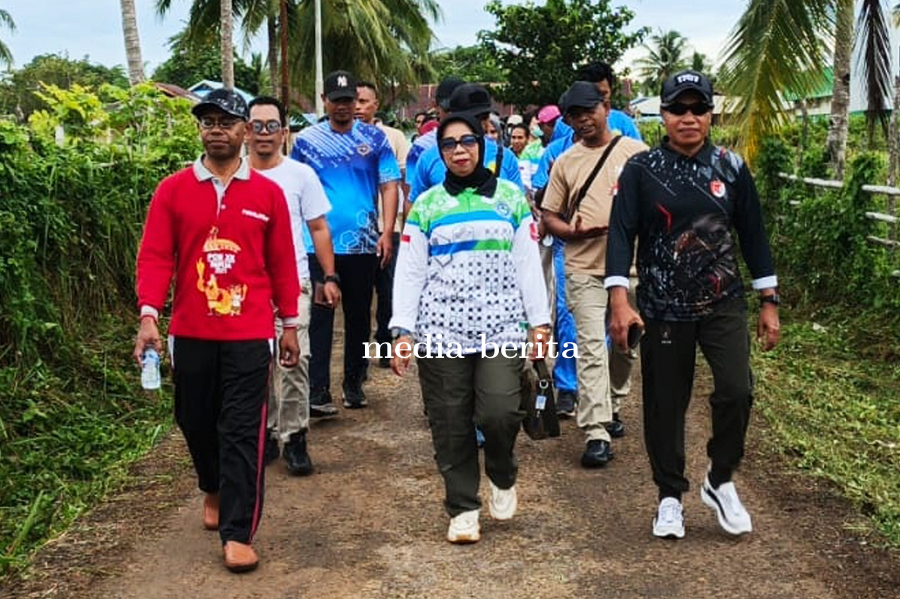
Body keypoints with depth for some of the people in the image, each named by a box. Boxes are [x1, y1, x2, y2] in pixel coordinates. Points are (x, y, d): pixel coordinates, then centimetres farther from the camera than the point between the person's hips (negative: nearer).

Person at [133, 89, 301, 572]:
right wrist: (148, 316, -16)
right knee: (195, 420, 16)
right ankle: (213, 489, 44)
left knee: (243, 432, -3)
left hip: (249, 334, -1)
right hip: (190, 333, 2)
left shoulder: (268, 193, 2)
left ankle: (237, 535, 3)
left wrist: (289, 324, 6)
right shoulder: (172, 191, 1)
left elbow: (281, 263, 5)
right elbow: (155, 257, -4)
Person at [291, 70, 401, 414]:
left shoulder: (374, 138, 4)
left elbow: (390, 186, 1)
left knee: (359, 316, 11)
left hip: (363, 244, 1)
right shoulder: (306, 140, 4)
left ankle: (354, 384, 24)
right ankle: (318, 391, -1)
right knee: (320, 316, -3)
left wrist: (387, 233, -9)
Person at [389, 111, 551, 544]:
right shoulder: (426, 204, 9)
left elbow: (528, 264, 8)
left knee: (499, 413, -14)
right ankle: (463, 508, 18)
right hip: (441, 331, 1)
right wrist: (402, 332, -2)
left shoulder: (511, 198, 10)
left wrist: (539, 322, 3)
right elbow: (409, 272, 6)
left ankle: (502, 478, 17)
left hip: (501, 327, 0)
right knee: (450, 425, 2)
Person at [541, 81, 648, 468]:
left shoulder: (635, 151, 4)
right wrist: (574, 231, -12)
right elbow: (550, 217, 8)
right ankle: (596, 434, -9)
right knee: (591, 347, -8)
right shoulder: (565, 162, 7)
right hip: (584, 268, -1)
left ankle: (610, 406, 35)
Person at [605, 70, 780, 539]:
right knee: (665, 404, 6)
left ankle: (720, 482, 12)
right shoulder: (641, 169, -3)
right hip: (663, 309, -1)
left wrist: (769, 302, 7)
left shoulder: (731, 167, 4)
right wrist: (619, 301, -19)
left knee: (737, 390, -13)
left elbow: (753, 233, 8)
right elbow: (622, 233, -9)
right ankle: (670, 496, 26)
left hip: (723, 303, 1)